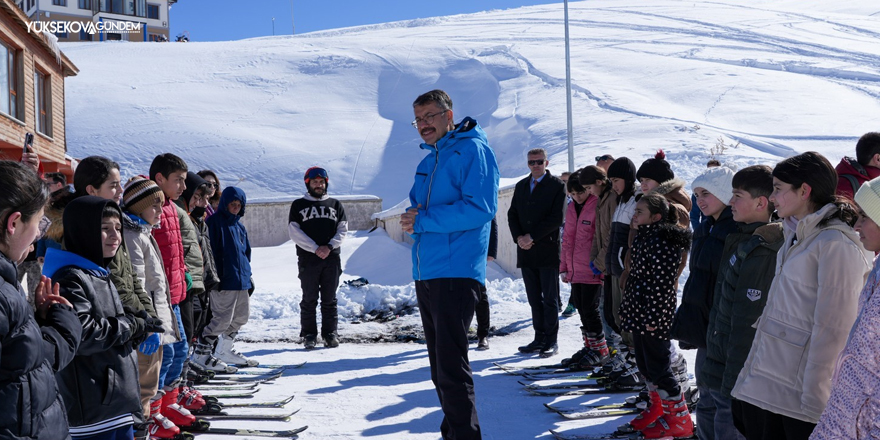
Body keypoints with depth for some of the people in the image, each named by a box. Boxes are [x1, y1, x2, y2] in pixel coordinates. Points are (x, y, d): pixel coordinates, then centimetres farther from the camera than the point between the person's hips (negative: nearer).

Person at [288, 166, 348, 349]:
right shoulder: (298, 205, 7)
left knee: (329, 299, 5)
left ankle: (330, 333, 11)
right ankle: (309, 334, 7)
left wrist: (329, 247, -10)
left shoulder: (335, 204, 14)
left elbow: (342, 230, 7)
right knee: (309, 299, 1)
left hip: (332, 259, 2)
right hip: (308, 260, -2)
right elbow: (295, 232, -2)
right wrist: (315, 248, -13)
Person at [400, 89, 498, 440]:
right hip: (425, 274, 9)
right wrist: (413, 216, 0)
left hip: (455, 272, -9)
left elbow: (480, 208, -19)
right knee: (439, 367, 15)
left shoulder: (472, 150, -7)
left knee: (451, 367, -11)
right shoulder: (428, 160, 19)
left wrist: (424, 220, -15)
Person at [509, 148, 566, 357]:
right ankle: (540, 338, 16)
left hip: (548, 251, -5)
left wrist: (532, 236, -14)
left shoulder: (557, 185, -3)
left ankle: (551, 341, 4)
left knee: (550, 298, -1)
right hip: (526, 252, 5)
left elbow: (556, 218, -11)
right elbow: (512, 214, 13)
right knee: (534, 299, 9)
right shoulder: (521, 186, 16)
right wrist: (519, 237, -5)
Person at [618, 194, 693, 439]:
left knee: (658, 367, -3)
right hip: (638, 313, 10)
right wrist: (628, 307, 19)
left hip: (653, 315, -10)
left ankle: (679, 420, 8)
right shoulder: (643, 238, 12)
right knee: (645, 364, 17)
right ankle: (657, 409, 33)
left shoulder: (660, 241, -18)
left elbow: (661, 283, -22)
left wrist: (652, 317, -22)